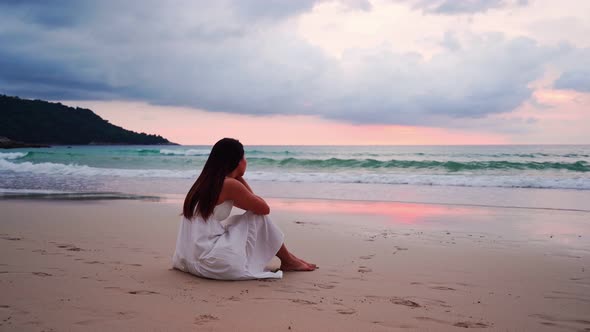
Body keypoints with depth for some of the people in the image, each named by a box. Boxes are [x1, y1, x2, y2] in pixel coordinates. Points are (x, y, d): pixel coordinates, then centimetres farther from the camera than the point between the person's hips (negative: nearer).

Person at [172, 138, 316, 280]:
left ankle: (287, 258, 30)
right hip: (212, 263, -9)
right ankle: (288, 261, 18)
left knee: (240, 221, 25)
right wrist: (240, 179, 8)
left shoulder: (205, 182, 14)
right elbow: (265, 208, 1)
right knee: (258, 217, 2)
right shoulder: (230, 184, -12)